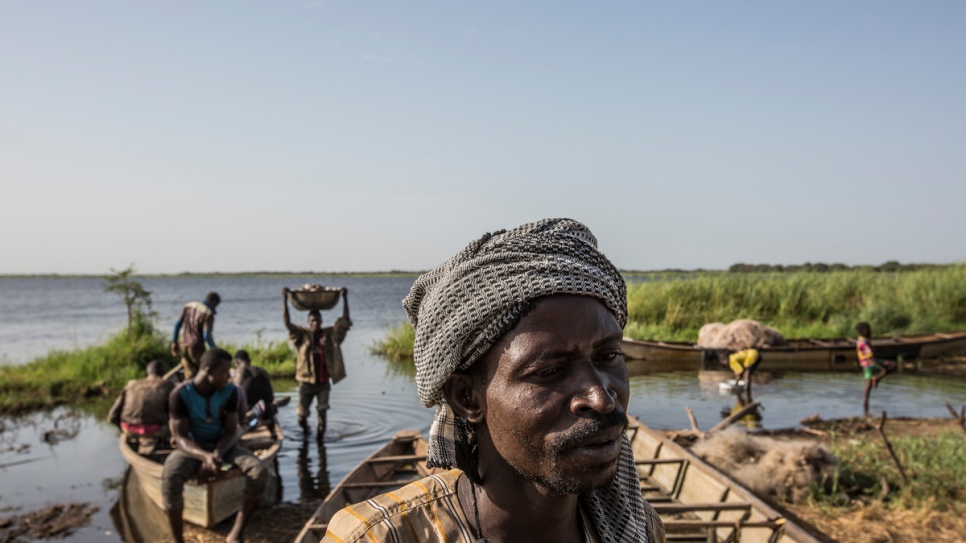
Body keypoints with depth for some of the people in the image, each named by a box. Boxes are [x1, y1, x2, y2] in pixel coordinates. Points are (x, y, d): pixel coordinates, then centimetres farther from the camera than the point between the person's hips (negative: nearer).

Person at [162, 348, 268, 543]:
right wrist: (206, 456, -36)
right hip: (191, 448, -2)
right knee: (170, 478, -36)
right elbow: (180, 437, -18)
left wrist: (216, 455, -28)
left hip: (223, 446, 2)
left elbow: (231, 432, -8)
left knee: (259, 472, -25)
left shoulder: (230, 392, -11)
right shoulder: (180, 394, -18)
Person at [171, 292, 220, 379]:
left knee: (190, 375, 11)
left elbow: (178, 324, 9)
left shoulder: (189, 306, 7)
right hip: (196, 347, -6)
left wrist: (174, 342, 15)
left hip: (183, 346, 6)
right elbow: (206, 335, -19)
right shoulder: (208, 314, -13)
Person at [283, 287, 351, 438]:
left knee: (322, 412, -5)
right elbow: (287, 323, -16)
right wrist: (285, 300, -24)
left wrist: (345, 299, -13)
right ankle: (305, 426, 45)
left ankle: (320, 436, 14)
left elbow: (345, 321, -7)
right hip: (306, 382, 0)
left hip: (323, 382, 0)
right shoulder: (302, 335, -5)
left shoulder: (329, 334, -1)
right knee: (302, 415, 10)